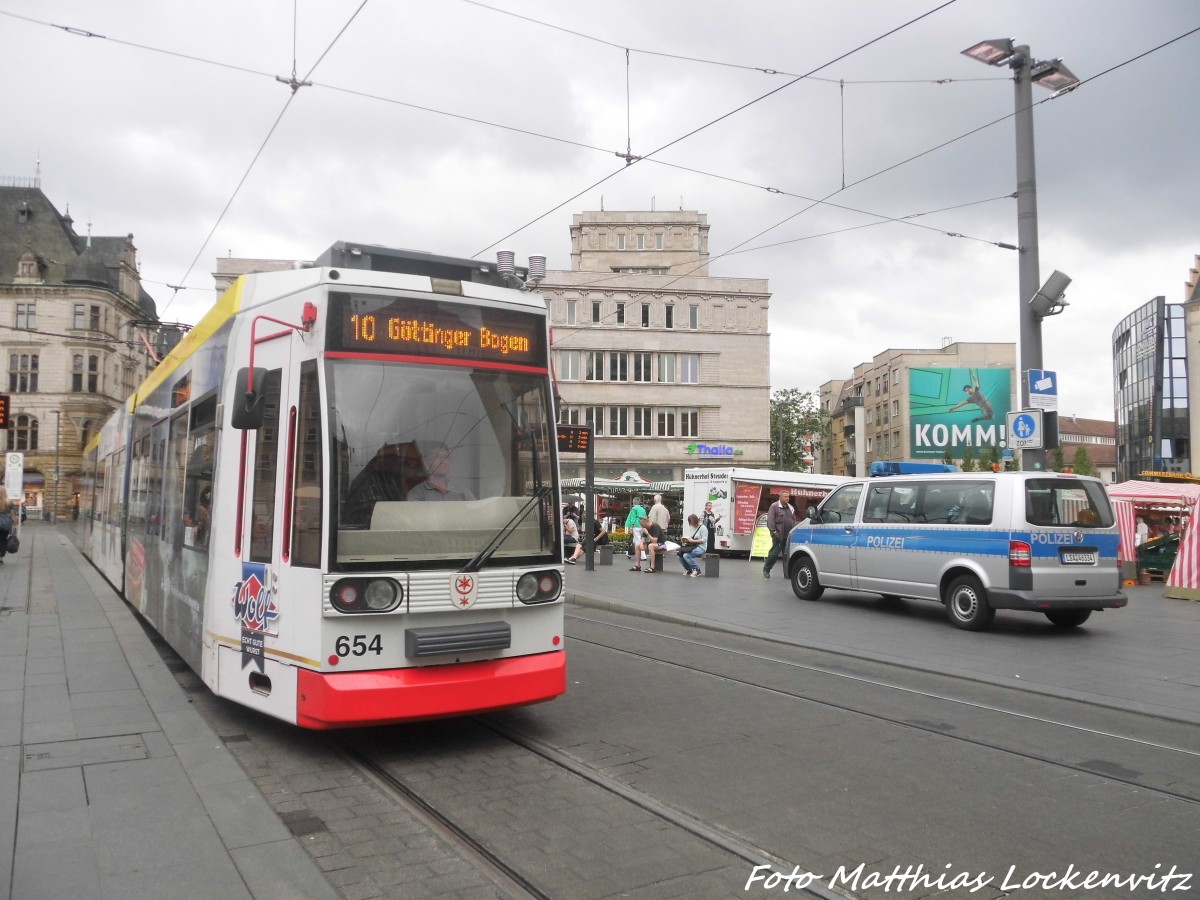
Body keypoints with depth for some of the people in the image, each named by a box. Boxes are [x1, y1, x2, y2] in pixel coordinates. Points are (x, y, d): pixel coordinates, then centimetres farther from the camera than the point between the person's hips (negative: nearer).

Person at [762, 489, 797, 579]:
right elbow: (770, 520, -10)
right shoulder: (774, 506, -4)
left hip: (788, 536, 6)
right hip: (778, 536, -6)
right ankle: (766, 569, 11)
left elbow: (794, 520, 20)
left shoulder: (791, 508, 16)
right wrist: (774, 531, -15)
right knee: (774, 553, -4)